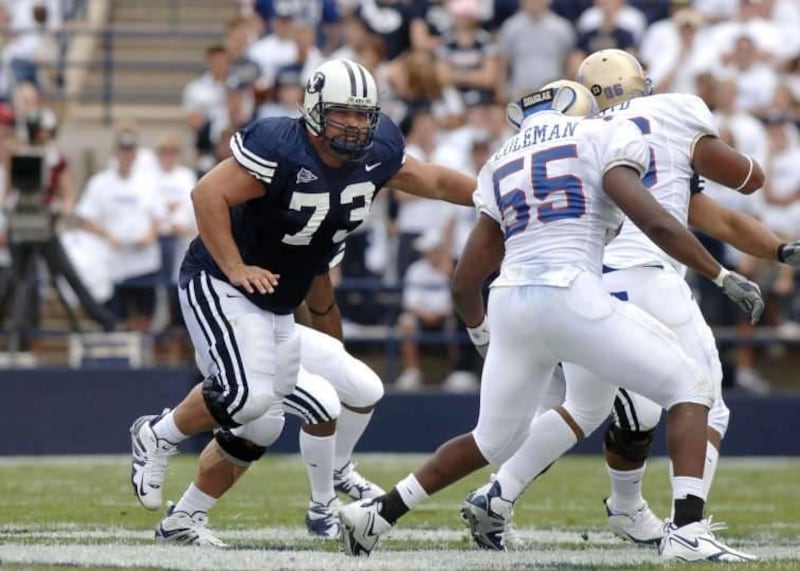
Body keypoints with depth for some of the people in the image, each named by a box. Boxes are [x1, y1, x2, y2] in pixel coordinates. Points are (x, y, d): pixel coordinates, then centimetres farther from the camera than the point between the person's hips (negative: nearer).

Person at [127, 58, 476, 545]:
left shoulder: (376, 156, -2)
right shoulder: (281, 150, -24)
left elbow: (436, 182, 14)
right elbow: (208, 194, -25)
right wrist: (236, 268, -27)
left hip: (278, 307, 8)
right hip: (220, 286, -8)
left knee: (260, 428, 7)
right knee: (246, 395, -27)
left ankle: (184, 519, 21)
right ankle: (158, 436, -1)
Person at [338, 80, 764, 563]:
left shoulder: (501, 166, 23)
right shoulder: (602, 138, 8)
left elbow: (465, 284, 24)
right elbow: (654, 221, -7)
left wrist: (482, 334, 43)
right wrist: (724, 277, -1)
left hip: (510, 305, 6)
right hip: (571, 295, -6)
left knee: (494, 441, 26)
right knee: (688, 389, 5)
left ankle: (376, 514, 27)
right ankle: (689, 530, -11)